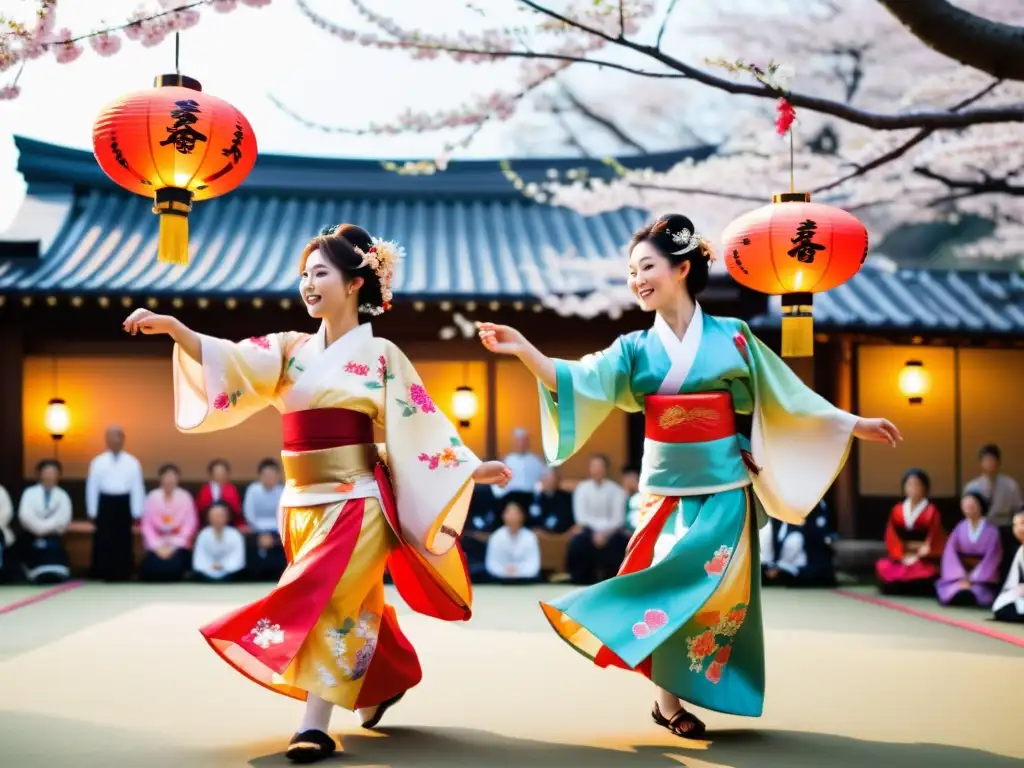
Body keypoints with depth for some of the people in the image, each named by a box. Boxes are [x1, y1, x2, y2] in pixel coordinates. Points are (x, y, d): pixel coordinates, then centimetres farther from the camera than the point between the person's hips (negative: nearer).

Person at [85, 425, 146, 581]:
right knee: (104, 542, 2)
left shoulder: (132, 463, 1)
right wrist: (92, 512, 0)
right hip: (105, 505, 0)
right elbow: (92, 488, 3)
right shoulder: (98, 462, 1)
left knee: (124, 542, 4)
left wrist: (136, 513, 0)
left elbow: (137, 488, 2)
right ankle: (104, 576, 9)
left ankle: (123, 575, 12)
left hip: (124, 505, 0)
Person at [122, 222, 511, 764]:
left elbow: (419, 423, -1)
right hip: (302, 503, 5)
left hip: (355, 501, -5)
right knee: (352, 603, 15)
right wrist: (172, 327, -20)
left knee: (328, 602, -13)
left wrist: (470, 467, -6)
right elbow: (229, 360, -6)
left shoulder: (380, 355, -2)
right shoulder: (290, 349, 7)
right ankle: (381, 685, 37)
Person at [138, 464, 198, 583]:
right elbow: (147, 525, -3)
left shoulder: (185, 497, -5)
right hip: (157, 544, 1)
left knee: (174, 566, -28)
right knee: (150, 568, -25)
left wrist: (174, 546, -13)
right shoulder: (152, 497, -4)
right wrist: (157, 546, -12)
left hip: (178, 544, -1)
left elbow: (190, 524, -6)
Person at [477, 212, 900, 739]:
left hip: (722, 490, -1)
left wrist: (853, 424, 9)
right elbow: (580, 381, -12)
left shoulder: (731, 337, -1)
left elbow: (787, 395, 8)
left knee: (702, 587, -3)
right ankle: (669, 699, 12)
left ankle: (671, 697, 8)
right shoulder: (635, 349, 2)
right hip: (666, 489, 1)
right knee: (671, 588, 1)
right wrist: (524, 350, -27)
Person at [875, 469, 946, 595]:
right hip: (900, 558, 3)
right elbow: (891, 537, 4)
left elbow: (933, 540, -7)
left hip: (924, 558, -3)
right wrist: (902, 555, -11)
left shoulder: (931, 512, -2)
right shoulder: (897, 510, 9)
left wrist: (918, 556, -17)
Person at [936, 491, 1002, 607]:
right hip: (960, 573, 2)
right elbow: (950, 554, -3)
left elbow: (991, 559, -10)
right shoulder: (960, 528, 6)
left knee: (972, 593, -34)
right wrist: (961, 578, -17)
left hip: (983, 578, -2)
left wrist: (973, 579, -19)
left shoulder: (991, 531, -2)